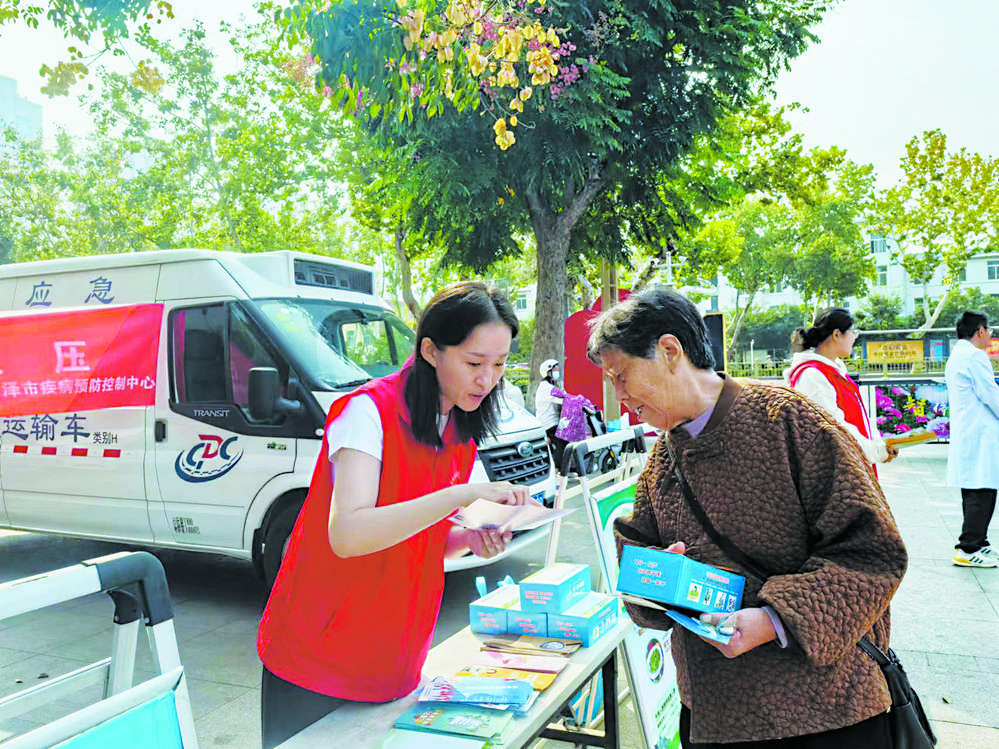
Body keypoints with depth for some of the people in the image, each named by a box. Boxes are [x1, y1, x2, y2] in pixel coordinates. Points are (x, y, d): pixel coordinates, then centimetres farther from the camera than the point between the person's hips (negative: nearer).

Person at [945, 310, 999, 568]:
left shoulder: (955, 357, 19)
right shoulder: (975, 356, -12)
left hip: (964, 434, 10)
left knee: (974, 493, 15)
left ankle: (978, 544, 22)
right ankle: (968, 550, -6)